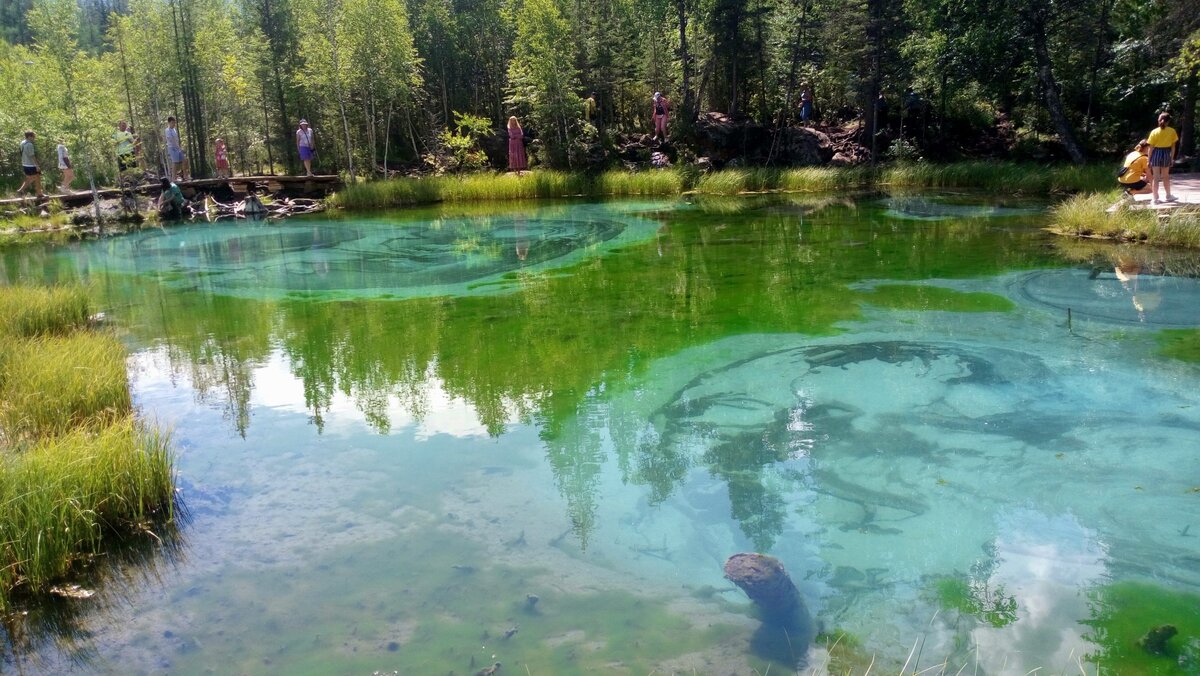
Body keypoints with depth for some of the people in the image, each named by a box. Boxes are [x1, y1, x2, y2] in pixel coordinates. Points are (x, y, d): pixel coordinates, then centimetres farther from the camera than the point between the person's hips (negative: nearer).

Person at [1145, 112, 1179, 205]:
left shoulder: (1154, 132, -7)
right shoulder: (1172, 131, -2)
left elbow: (1151, 147, -7)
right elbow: (1173, 146, 2)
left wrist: (1149, 159, -1)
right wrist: (1172, 158, 10)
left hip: (1156, 153, -2)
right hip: (1166, 153, 2)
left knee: (1155, 177, 1)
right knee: (1166, 176, 18)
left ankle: (1155, 198, -2)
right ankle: (1169, 196, 28)